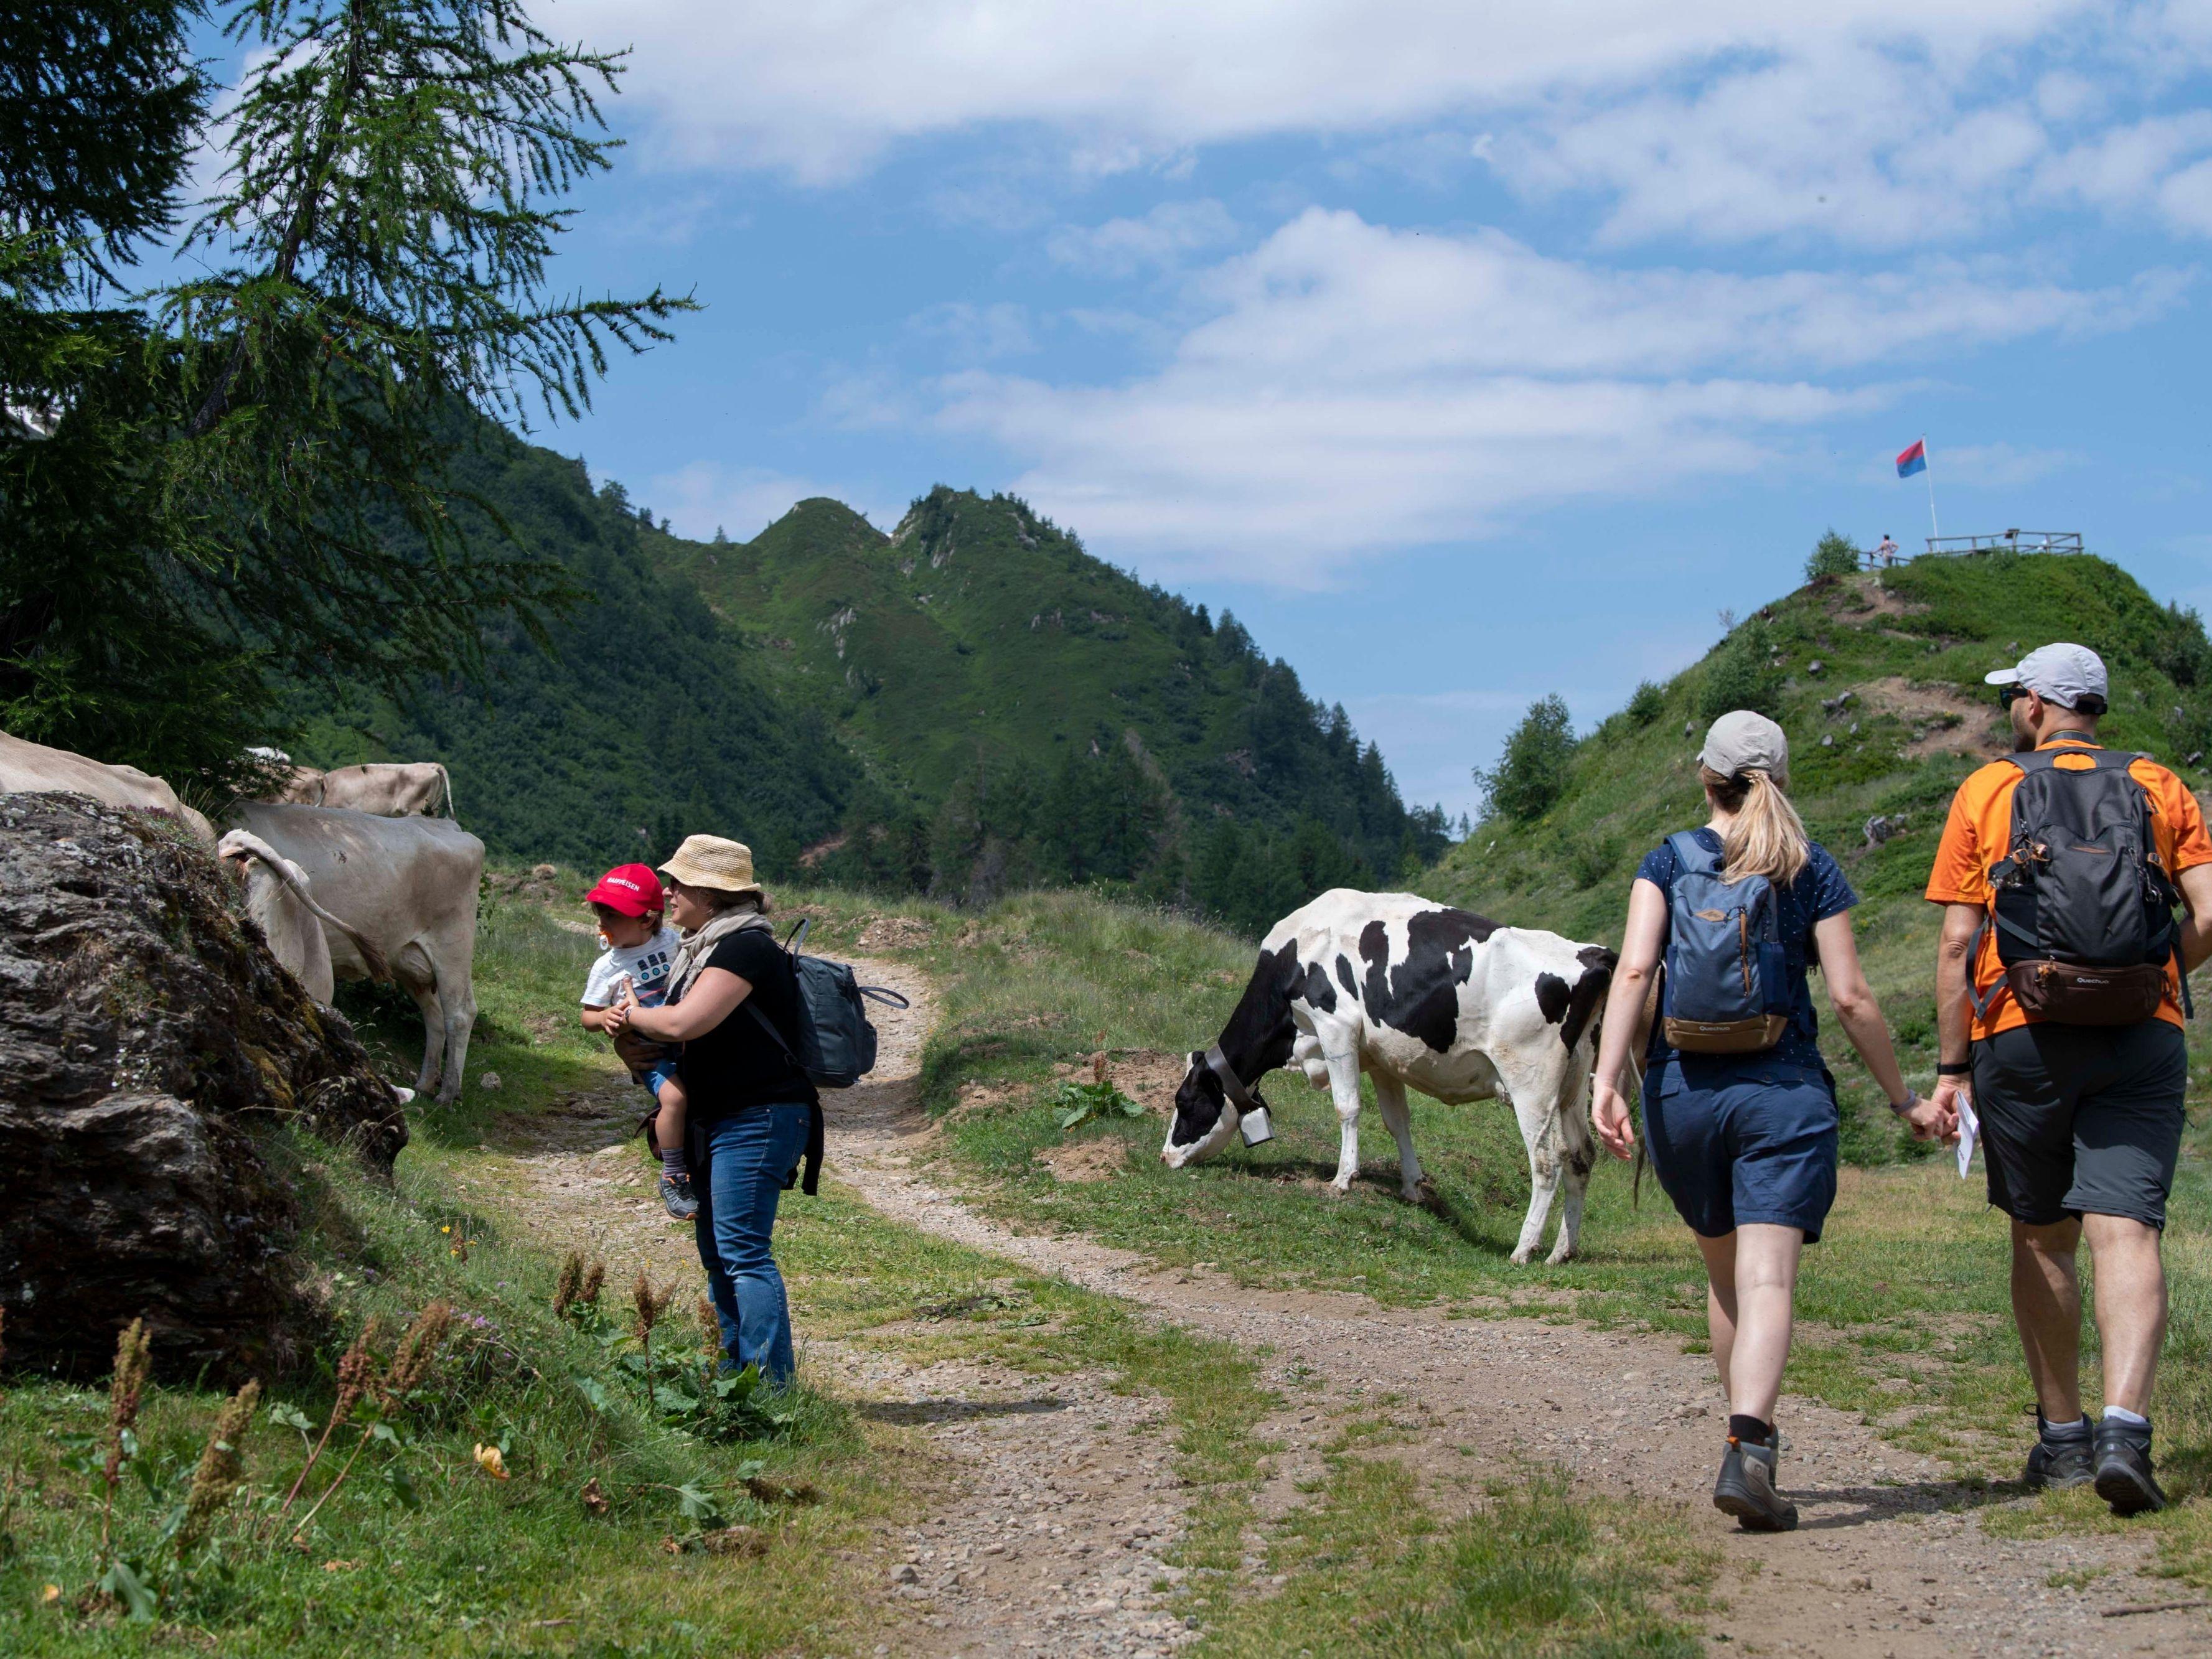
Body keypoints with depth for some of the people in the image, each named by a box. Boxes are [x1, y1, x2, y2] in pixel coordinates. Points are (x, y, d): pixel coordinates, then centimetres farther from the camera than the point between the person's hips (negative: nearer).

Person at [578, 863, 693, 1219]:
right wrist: (608, 1018, -20)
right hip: (647, 1051, -4)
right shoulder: (607, 967, -5)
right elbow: (588, 1017, 2)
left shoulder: (671, 940, 1)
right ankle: (673, 1177, -12)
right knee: (674, 1095, -28)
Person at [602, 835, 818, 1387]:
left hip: (758, 1119, -11)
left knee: (743, 1253, -13)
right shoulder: (703, 946, 15)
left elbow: (684, 1023, -25)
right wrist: (631, 1020, 6)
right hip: (719, 1121, 11)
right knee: (717, 1255, 14)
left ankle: (772, 1387, -11)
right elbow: (686, 1024, 27)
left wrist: (632, 1014, -5)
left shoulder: (744, 947, -17)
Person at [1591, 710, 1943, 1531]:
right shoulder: (1811, 871, 3)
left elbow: (1633, 970, -9)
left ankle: (1749, 1436, 31)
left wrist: (1608, 1080, -13)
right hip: (1782, 1092, -2)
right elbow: (1850, 996, -1)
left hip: (1683, 1091, 2)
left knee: (1724, 1274, 20)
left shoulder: (1668, 861, 5)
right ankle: (1747, 1448, -28)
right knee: (1767, 1281, -9)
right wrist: (1904, 1099, 9)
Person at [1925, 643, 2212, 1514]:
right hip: (2141, 1039, 0)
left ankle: (2062, 1434, 19)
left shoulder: (1986, 792, 7)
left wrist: (1951, 1068, 4)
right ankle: (2124, 1430, -23)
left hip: (2021, 1038, 0)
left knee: (2041, 1238, 13)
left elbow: (1957, 943, 2)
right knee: (2125, 1233, -7)